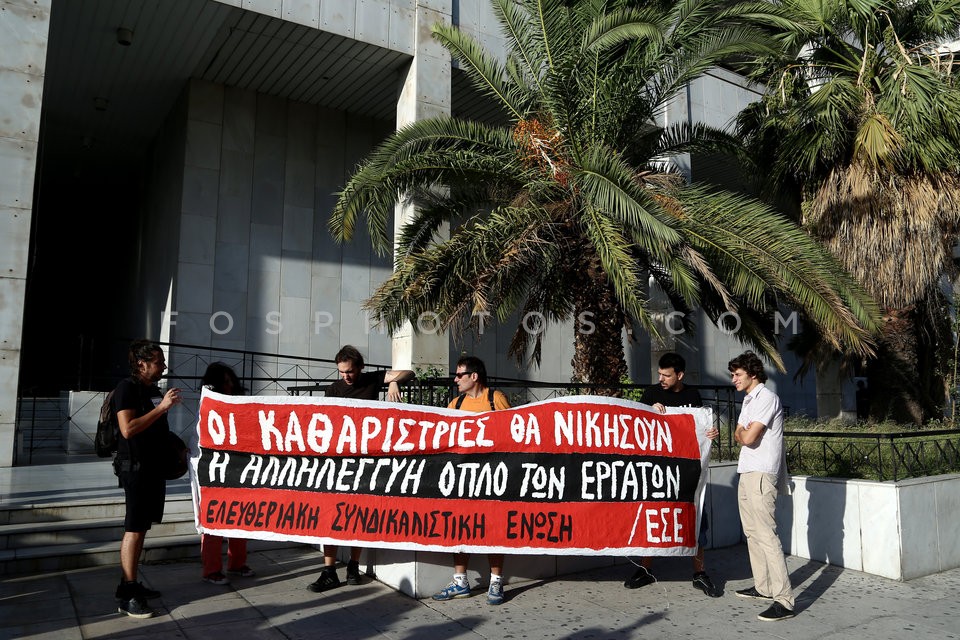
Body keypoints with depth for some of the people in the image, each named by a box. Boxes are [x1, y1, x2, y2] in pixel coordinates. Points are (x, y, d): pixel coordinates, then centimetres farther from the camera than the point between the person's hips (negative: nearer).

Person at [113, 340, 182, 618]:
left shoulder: (154, 390, 14)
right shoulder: (127, 388, -11)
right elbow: (128, 429, -22)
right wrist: (162, 407, -23)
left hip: (154, 467, 9)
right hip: (135, 467, -8)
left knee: (142, 527, 12)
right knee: (134, 529, -8)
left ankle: (130, 583, 21)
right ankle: (127, 596, -3)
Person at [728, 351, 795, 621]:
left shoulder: (766, 398, -13)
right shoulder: (749, 400, 18)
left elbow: (748, 438, -20)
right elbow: (739, 436, 17)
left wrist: (742, 431, 1)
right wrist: (743, 433, -4)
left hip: (761, 475, -10)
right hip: (748, 474, 10)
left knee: (766, 535, -13)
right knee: (752, 533, 15)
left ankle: (784, 601, -11)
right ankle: (763, 587, 25)